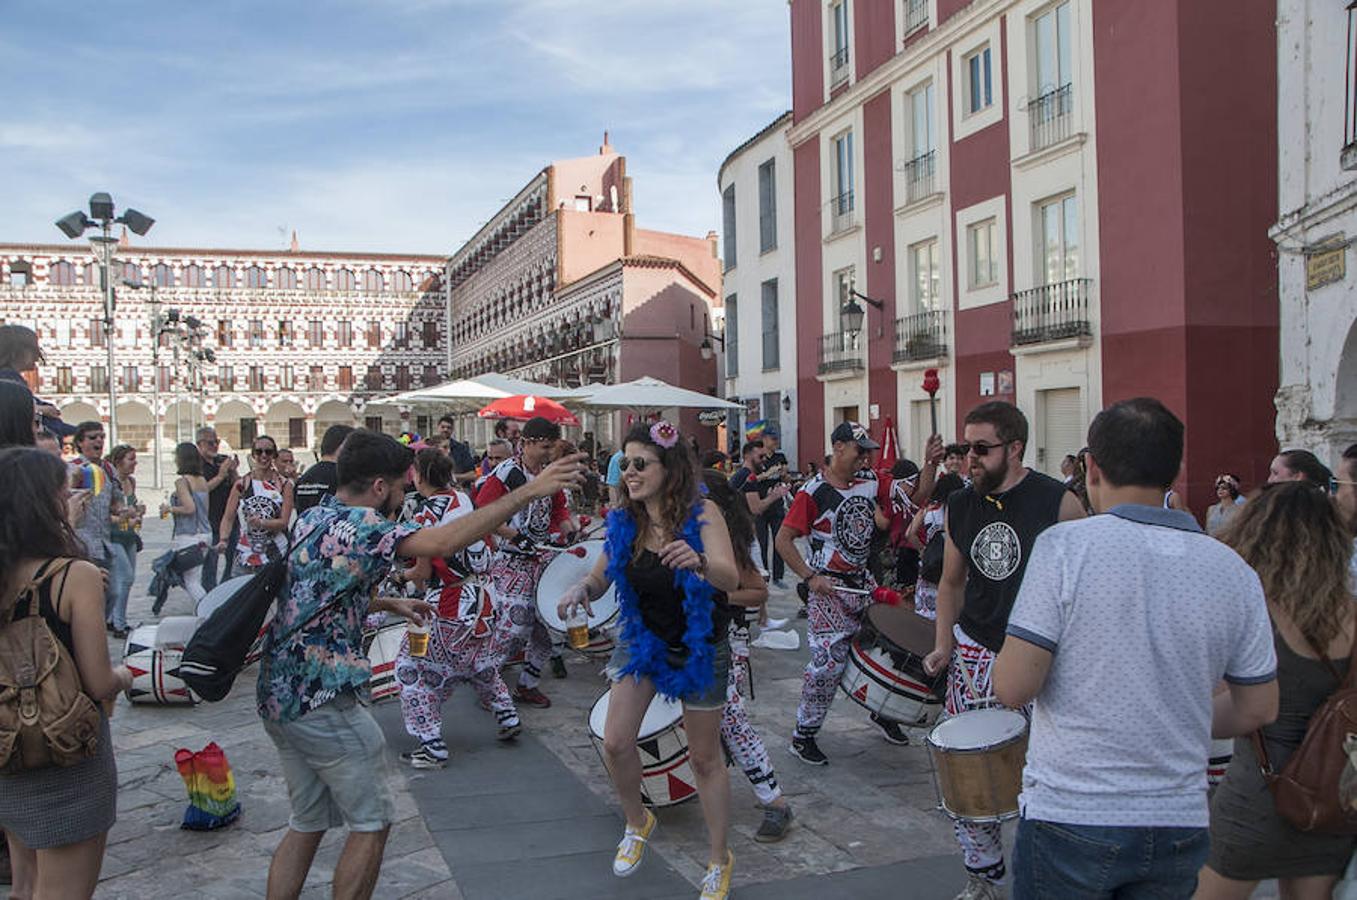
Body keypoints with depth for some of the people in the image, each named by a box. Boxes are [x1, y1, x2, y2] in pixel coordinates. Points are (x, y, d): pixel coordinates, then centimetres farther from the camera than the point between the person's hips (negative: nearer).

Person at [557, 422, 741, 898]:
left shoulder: (701, 514, -23)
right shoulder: (624, 520, -9)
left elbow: (731, 578, -36)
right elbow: (600, 577, -1)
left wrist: (700, 562, -58)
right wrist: (582, 589, -25)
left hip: (699, 645, -4)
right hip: (642, 638, 4)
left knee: (705, 758, 7)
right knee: (616, 742, -3)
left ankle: (719, 861, 26)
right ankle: (637, 823, 28)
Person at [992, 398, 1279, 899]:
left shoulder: (1065, 546, -15)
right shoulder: (1233, 571, -1)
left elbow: (1012, 688, -17)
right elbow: (1258, 710, 7)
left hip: (1068, 819, -4)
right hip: (1180, 827, 4)